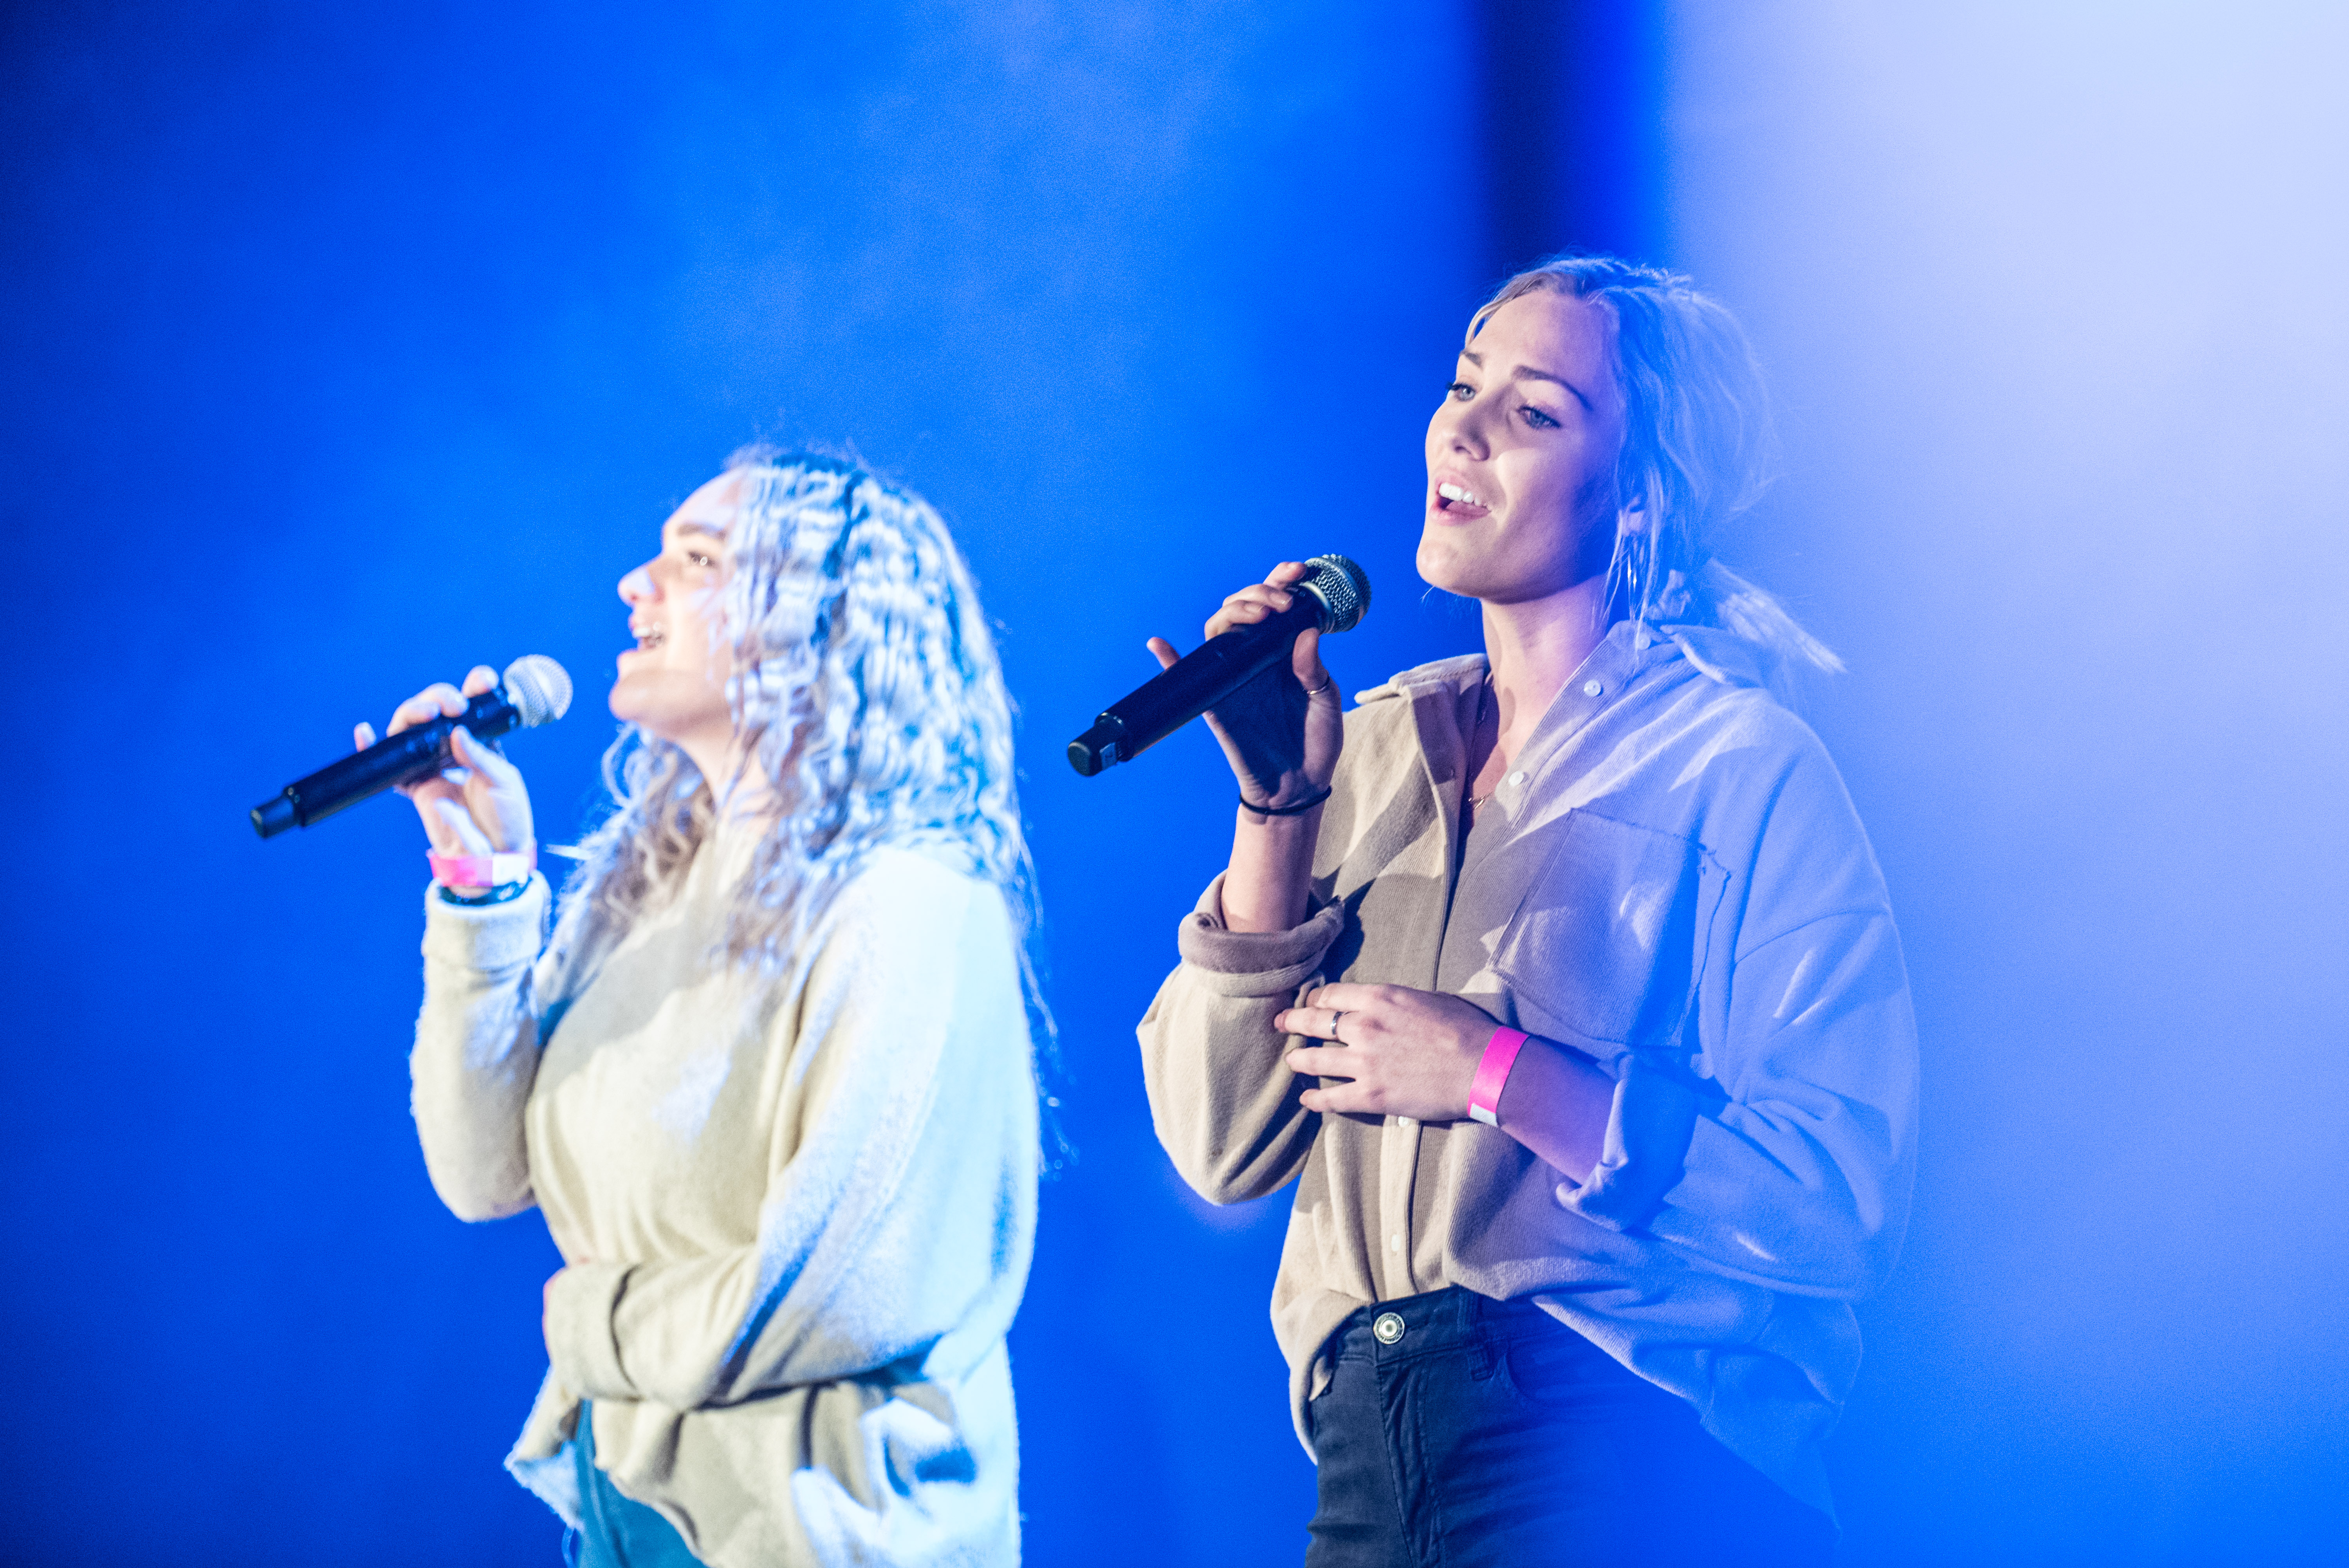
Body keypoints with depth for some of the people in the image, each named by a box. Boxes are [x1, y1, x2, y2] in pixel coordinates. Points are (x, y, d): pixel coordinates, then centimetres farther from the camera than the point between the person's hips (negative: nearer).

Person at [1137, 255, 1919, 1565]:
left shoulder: (1742, 770, -6)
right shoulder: (1373, 747, 8)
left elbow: (1844, 1198, -15)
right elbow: (1222, 1150, 1)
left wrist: (1499, 1074, -17)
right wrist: (1278, 801, -7)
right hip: (1369, 1452, 5)